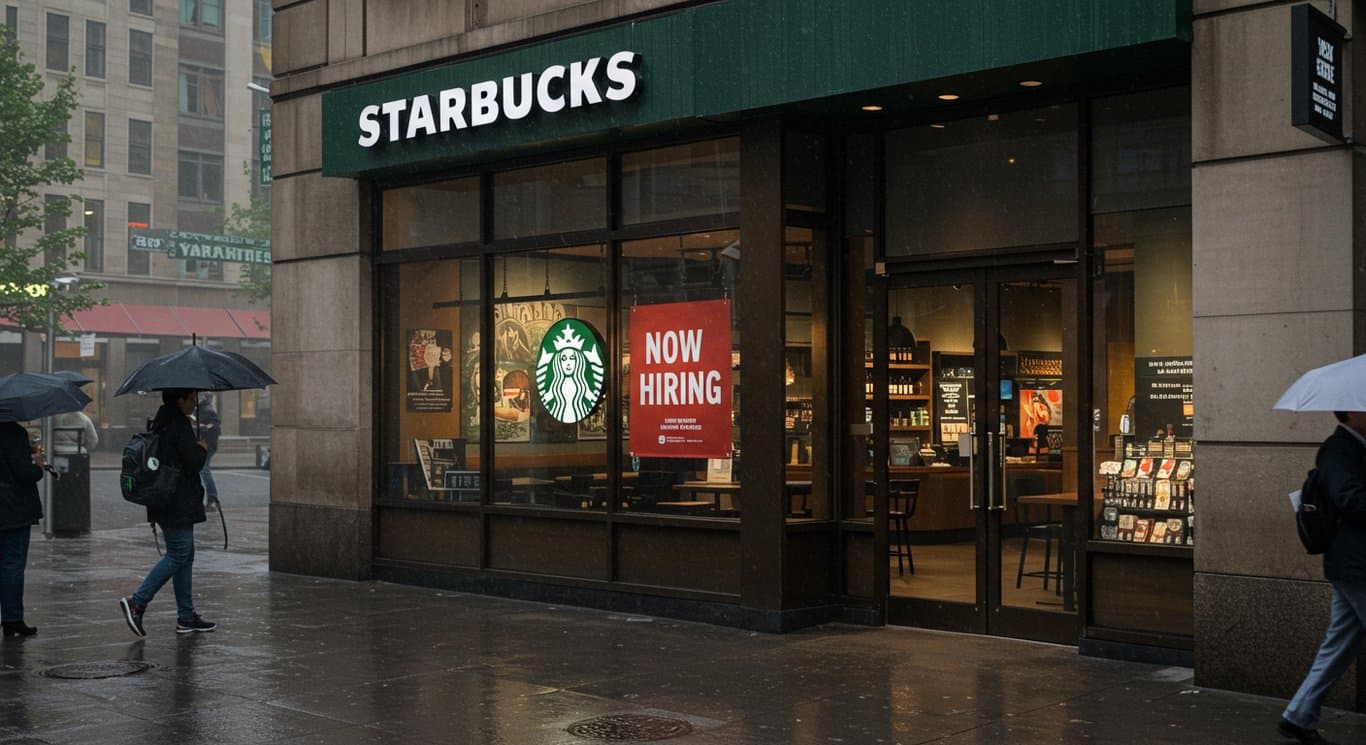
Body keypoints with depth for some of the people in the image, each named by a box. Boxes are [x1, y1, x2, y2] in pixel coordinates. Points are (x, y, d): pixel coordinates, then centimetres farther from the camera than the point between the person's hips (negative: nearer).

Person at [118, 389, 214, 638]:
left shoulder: (161, 423, 14)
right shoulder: (179, 426, -16)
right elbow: (195, 462, -19)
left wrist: (197, 450, 13)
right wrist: (203, 449, 0)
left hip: (164, 502, 10)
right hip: (178, 505, -10)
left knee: (185, 556, 12)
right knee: (178, 555, -5)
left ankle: (186, 617, 14)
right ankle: (137, 602, -9)